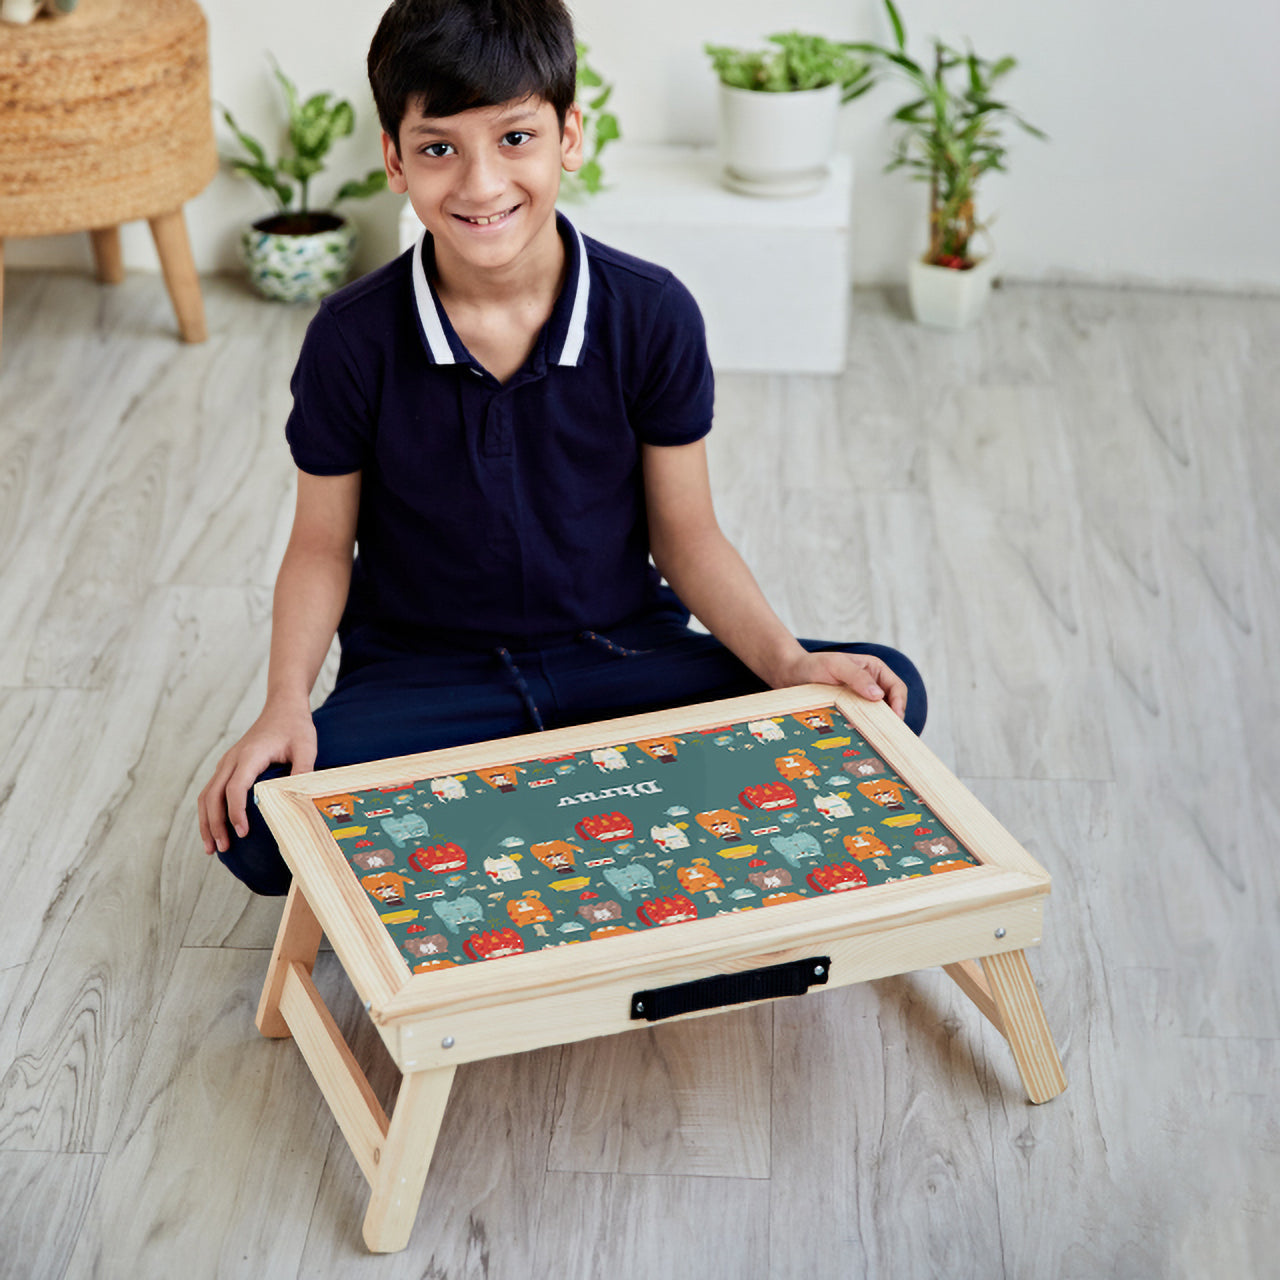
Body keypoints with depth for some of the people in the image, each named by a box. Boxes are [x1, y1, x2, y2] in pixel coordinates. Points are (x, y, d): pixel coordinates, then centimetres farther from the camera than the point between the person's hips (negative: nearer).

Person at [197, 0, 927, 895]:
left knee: (887, 697, -20)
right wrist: (287, 704, -17)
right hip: (423, 677, -1)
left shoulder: (652, 315, -8)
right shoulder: (354, 341, -10)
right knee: (259, 825, -31)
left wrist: (787, 662, -17)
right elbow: (322, 545, 0)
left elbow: (685, 534, -1)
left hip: (620, 656, 2)